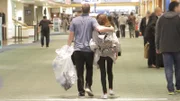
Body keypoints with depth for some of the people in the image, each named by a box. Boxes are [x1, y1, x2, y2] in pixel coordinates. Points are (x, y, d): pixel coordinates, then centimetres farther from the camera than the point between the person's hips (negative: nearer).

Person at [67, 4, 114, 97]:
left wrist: (68, 46, 10)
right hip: (89, 49, -1)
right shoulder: (92, 20, -4)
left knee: (79, 71, 5)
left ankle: (81, 91, 6)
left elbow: (71, 35, 3)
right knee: (89, 68, 17)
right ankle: (88, 86, 2)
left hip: (78, 49, 1)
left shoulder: (74, 20, 3)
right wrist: (109, 29, -11)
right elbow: (99, 29, -22)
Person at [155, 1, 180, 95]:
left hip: (165, 48, 2)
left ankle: (171, 89, -5)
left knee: (168, 68, 2)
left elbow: (157, 34, 7)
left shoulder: (161, 18, 6)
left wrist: (157, 47, 13)